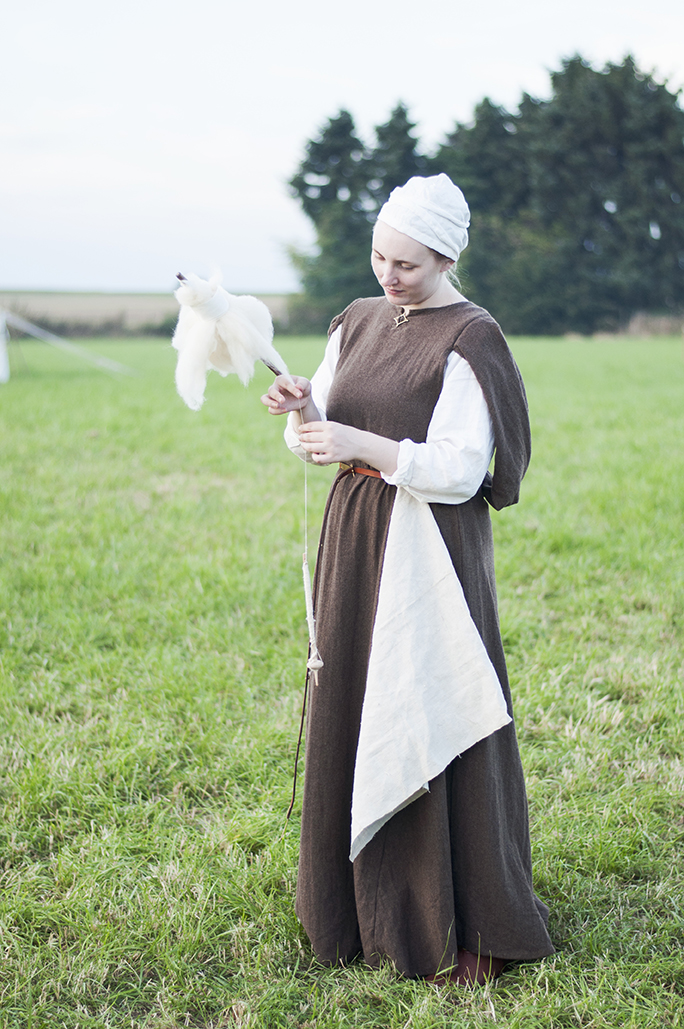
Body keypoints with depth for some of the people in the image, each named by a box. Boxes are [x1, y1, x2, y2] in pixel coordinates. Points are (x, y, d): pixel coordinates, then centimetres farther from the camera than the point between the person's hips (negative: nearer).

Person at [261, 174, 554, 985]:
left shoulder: (467, 341, -11)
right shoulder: (358, 324, 11)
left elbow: (461, 471, -18)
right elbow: (318, 440, 12)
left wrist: (365, 445, -27)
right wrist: (301, 411, -10)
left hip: (428, 553, -7)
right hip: (352, 540, 7)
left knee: (430, 726, -3)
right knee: (354, 718, 12)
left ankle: (461, 929, 11)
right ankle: (365, 899, 28)